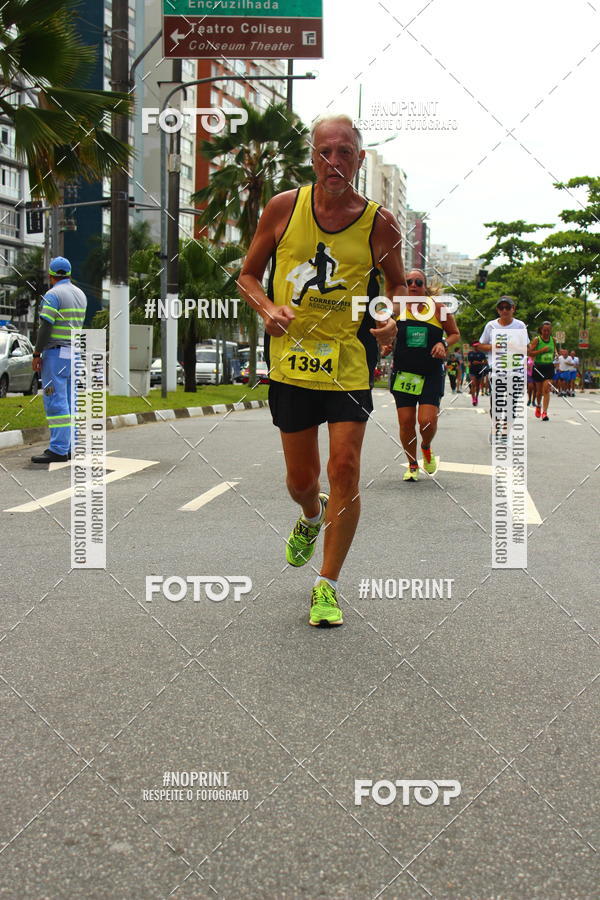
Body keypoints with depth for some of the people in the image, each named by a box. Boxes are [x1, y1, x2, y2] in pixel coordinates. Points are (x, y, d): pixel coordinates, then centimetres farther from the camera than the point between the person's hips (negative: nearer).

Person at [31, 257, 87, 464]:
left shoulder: (53, 295, -11)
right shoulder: (80, 294, 13)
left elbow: (45, 327, -17)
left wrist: (36, 354, -11)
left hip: (56, 353, -8)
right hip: (74, 353, 8)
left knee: (55, 402, -9)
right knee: (68, 402, 10)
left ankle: (59, 450, -12)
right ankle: (71, 446, 10)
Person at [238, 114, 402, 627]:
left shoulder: (379, 223, -3)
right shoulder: (284, 208, -1)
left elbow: (397, 283, 13)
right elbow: (249, 275, 9)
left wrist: (393, 320, -9)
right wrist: (267, 309, -12)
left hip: (350, 360, -1)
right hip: (290, 358, 1)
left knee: (344, 470, -9)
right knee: (301, 478, 10)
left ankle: (327, 585, 6)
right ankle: (312, 517, 49)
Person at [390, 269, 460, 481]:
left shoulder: (438, 308, -2)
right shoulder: (398, 308, 0)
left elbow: (455, 334, 9)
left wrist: (444, 343, -11)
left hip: (431, 374, -1)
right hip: (403, 373, 1)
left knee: (427, 421, -12)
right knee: (406, 422, 1)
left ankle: (426, 448, 23)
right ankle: (412, 465, 22)